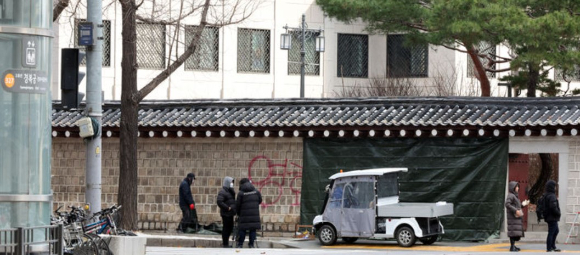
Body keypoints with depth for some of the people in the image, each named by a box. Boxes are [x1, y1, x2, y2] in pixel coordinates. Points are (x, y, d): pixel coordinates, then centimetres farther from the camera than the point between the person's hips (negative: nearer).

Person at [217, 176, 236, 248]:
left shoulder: (230, 191, 16)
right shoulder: (222, 192, -13)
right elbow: (219, 202, -22)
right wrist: (227, 208, -20)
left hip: (230, 213, 9)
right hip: (225, 213, -9)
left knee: (230, 227, 13)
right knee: (226, 228, -3)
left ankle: (225, 242, 24)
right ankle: (225, 244, 5)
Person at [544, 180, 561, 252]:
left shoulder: (546, 195, 12)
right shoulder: (552, 196, -19)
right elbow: (553, 207, -28)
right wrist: (558, 213, -14)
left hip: (549, 217, 10)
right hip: (553, 218, -10)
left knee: (556, 230, 20)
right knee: (551, 232, -4)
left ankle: (553, 246, 25)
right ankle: (549, 248, 0)